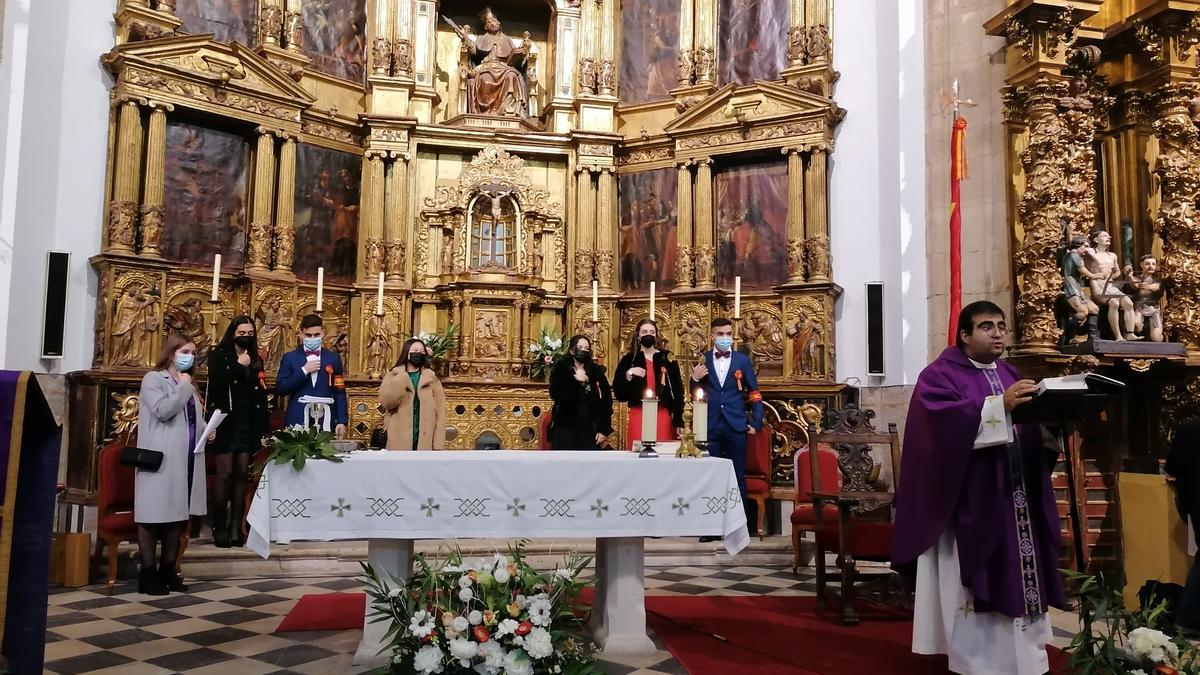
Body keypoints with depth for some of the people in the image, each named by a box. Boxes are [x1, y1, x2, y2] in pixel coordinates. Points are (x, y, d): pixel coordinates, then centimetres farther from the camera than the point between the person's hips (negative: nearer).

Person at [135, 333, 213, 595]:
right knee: (154, 514, -3)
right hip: (161, 459, -7)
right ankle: (148, 573, 3)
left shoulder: (189, 384, 21)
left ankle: (168, 571, 16)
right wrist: (183, 387, -8)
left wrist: (206, 429, 8)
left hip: (186, 459, 7)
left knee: (178, 514, 9)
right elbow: (162, 411, -18)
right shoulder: (153, 379, -2)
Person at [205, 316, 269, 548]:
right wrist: (239, 366, -14)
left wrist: (264, 428, 7)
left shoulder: (256, 359, 13)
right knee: (225, 473, -7)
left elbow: (261, 394, 12)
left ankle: (235, 526, 6)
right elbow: (216, 385, -14)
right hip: (226, 422, -4)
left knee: (242, 474, 3)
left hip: (248, 423, 4)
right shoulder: (219, 355, 1)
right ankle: (219, 527, 1)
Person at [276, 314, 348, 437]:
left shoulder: (333, 358, 8)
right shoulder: (290, 358, 5)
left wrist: (341, 422, -2)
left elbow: (339, 393, 7)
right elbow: (280, 389, -4)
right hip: (296, 423, 0)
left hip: (325, 423, 1)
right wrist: (303, 371, -11)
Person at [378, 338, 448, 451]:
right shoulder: (393, 376, 7)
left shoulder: (431, 378, 8)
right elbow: (386, 401, -11)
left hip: (424, 442, 1)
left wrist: (438, 445, -6)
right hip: (399, 441, -1)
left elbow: (440, 411, 2)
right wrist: (402, 377, -15)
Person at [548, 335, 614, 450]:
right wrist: (575, 381, -14)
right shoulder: (561, 369, 3)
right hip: (565, 429, -2)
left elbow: (607, 401, 3)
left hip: (590, 431, 2)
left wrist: (604, 429, -2)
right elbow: (555, 395, -11)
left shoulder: (597, 371, 7)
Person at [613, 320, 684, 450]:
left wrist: (679, 421, 0)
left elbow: (677, 390, 6)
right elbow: (618, 391, 2)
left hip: (663, 415, 1)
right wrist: (628, 374, -14)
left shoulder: (667, 357, 8)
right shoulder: (629, 359, 7)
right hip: (638, 415, -1)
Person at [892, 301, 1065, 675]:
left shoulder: (1011, 375, 17)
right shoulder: (940, 374, -5)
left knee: (1018, 580, 10)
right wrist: (999, 405, -31)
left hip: (1014, 500, 7)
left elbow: (1033, 433, 13)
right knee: (976, 584, -4)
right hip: (971, 502, -7)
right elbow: (942, 420, -24)